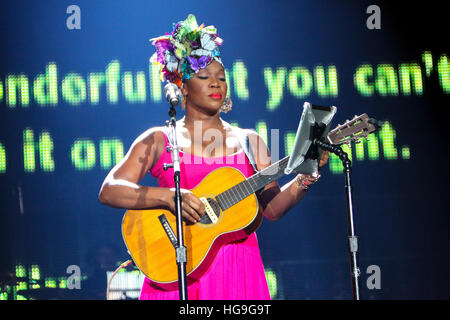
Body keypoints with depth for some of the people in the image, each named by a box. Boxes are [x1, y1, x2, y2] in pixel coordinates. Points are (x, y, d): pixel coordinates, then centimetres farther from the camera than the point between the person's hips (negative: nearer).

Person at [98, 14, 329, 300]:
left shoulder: (248, 141, 13)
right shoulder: (159, 140, 6)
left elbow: (272, 208, 8)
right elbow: (109, 191, -5)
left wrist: (304, 180, -10)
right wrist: (167, 196, -19)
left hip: (238, 269, 2)